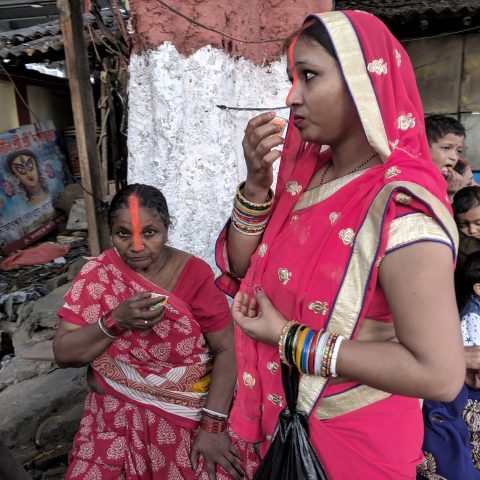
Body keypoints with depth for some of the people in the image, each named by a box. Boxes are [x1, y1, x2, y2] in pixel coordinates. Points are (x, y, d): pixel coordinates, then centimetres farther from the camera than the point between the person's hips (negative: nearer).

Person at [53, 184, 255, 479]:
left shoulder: (195, 274, -12)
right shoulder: (98, 274, -5)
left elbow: (226, 350, -11)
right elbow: (63, 353, -6)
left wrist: (212, 426, -16)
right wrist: (116, 321, -22)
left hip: (192, 412, -2)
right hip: (117, 412, 2)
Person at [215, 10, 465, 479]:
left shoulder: (399, 206, -26)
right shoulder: (306, 174, -4)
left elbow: (440, 374, -29)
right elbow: (240, 268, -2)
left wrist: (290, 339, -24)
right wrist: (256, 183, -16)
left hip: (355, 436, -6)